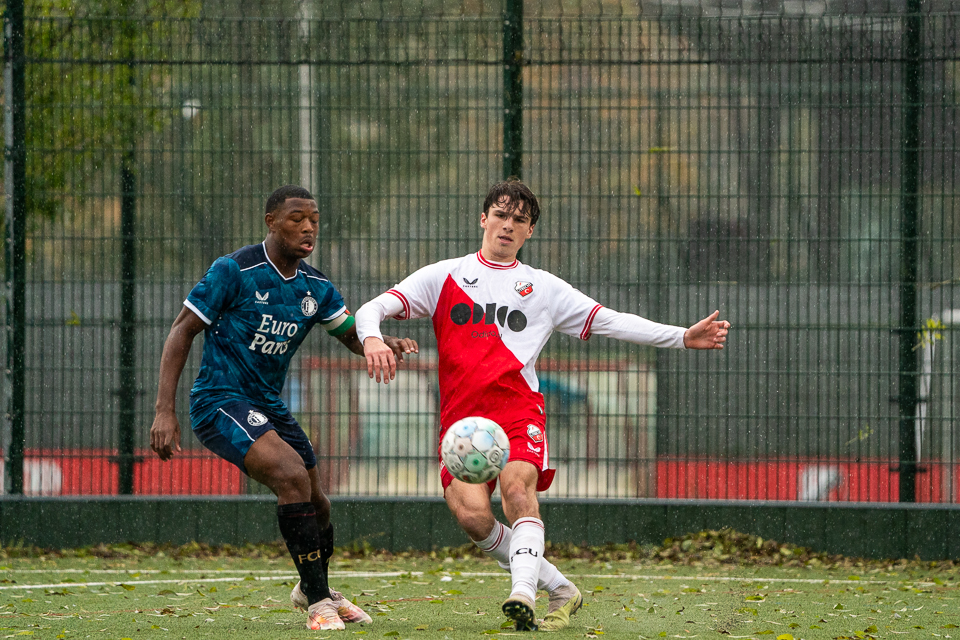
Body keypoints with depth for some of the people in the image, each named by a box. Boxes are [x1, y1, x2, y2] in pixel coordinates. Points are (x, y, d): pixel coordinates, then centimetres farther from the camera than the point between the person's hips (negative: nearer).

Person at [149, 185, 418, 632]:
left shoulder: (315, 287, 5)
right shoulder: (234, 271, -14)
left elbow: (352, 335, 11)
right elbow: (182, 331, -12)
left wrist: (385, 344, -15)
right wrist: (165, 410, -18)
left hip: (268, 406, 7)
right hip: (219, 400, -7)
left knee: (315, 505, 12)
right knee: (292, 475, -27)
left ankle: (312, 589, 44)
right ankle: (318, 600, -19)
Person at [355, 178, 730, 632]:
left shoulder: (544, 287, 18)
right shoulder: (444, 276, 14)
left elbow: (611, 322, 16)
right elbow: (374, 309, 6)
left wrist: (683, 338, 7)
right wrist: (372, 338, -18)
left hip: (519, 409, 0)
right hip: (460, 413, 0)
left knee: (517, 486, -30)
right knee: (472, 514, -21)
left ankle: (523, 594, -44)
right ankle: (559, 589, -7)